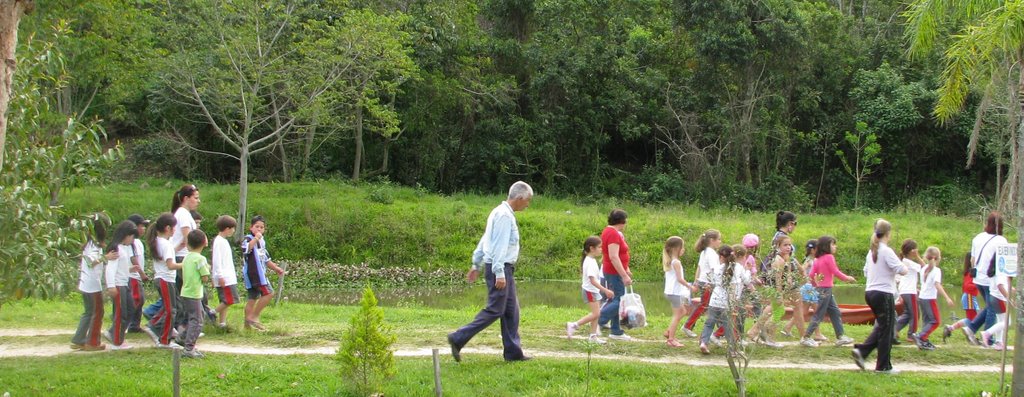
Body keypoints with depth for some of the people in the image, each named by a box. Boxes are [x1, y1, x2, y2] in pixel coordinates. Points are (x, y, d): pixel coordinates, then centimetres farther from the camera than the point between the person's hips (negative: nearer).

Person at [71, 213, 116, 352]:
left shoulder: (88, 242, 12)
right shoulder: (95, 244, -16)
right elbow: (91, 261, -32)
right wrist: (105, 257, -43)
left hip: (85, 284, 9)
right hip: (93, 285, -9)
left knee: (89, 313, 17)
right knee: (97, 313, 2)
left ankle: (78, 341, 18)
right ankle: (92, 343, 6)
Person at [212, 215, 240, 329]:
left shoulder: (224, 241, 18)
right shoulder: (219, 241, -12)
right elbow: (216, 260, -17)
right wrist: (220, 276, -20)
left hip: (229, 277, 10)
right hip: (224, 278, -10)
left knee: (225, 302, 7)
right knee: (230, 300, -13)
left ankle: (222, 322, 7)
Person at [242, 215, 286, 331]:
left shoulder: (262, 240, 19)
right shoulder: (248, 239, -10)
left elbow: (265, 259, 30)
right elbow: (246, 249, -34)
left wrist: (276, 268, 27)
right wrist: (256, 238, -35)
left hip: (260, 273, 9)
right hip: (252, 272, -9)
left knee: (253, 298, 9)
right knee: (268, 292, -13)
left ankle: (248, 323, 12)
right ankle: (254, 317, -8)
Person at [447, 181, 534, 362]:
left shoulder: (501, 212, 17)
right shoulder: (505, 215, -16)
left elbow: (484, 240, 21)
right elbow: (499, 246, -22)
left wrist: (476, 265, 24)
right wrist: (499, 273, -25)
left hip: (504, 269, 10)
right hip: (500, 268, -10)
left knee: (511, 310, 9)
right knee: (495, 309, -8)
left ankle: (513, 352, 11)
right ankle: (458, 339, -7)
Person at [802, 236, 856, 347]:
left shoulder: (818, 259, 9)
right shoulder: (829, 257, -14)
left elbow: (812, 274, 7)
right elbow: (836, 272, -14)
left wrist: (816, 284, 20)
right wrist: (847, 278, 0)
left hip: (820, 288, 9)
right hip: (825, 290, -9)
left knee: (835, 312, 13)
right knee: (819, 315, -3)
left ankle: (840, 337, 17)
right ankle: (806, 338, 0)